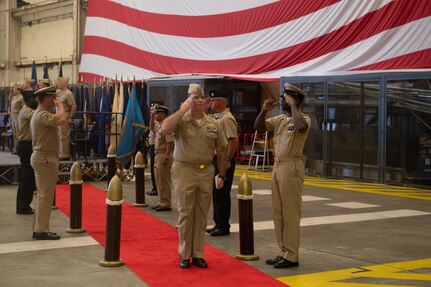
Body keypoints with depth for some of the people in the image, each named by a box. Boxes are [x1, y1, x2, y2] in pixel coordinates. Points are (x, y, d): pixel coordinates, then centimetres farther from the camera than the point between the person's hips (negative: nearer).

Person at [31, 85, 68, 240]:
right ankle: (41, 231, -3)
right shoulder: (42, 115, -16)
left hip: (41, 157, 11)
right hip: (46, 158, -11)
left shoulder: (38, 114, 19)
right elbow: (60, 119, -32)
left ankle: (38, 229, 19)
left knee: (42, 195, 14)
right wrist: (60, 105, -18)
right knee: (46, 195, -7)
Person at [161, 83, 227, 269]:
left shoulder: (213, 124, 5)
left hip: (206, 172, 3)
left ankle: (198, 254, 17)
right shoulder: (181, 120, -5)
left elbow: (221, 152, 12)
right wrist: (182, 110, -19)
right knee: (185, 214, 4)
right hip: (184, 170, -3)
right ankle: (185, 255, 13)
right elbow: (165, 128, -28)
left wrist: (221, 175, 9)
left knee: (201, 215, 8)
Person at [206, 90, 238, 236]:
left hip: (223, 160, -10)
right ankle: (218, 223, 24)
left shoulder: (227, 118, -16)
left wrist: (227, 160, -23)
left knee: (222, 194, -4)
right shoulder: (216, 117, 15)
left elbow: (234, 140, -23)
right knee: (216, 193, 15)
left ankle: (223, 226, 4)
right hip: (215, 158, 10)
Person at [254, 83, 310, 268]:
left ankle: (292, 256, 3)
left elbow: (301, 125, -32)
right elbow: (258, 127, 14)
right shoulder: (279, 119, 13)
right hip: (277, 166, 8)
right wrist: (264, 110, 0)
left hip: (291, 167, -8)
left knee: (290, 212, -3)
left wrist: (293, 106, -20)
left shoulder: (303, 119, -8)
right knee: (278, 212, 11)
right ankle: (283, 252, 20)